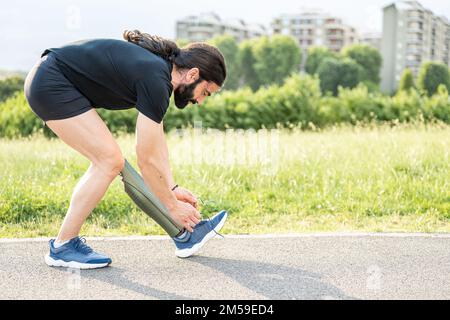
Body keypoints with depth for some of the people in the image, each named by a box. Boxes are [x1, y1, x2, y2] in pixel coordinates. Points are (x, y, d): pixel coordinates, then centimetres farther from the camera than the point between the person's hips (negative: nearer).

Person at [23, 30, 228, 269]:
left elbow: (157, 141, 17)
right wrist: (172, 206, -5)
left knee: (107, 160, 9)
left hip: (46, 83, 10)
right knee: (110, 161, -10)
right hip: (50, 84, -10)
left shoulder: (159, 66, 9)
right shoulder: (155, 81, -20)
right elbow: (147, 160, -16)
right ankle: (62, 247, -1)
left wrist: (172, 188, 17)